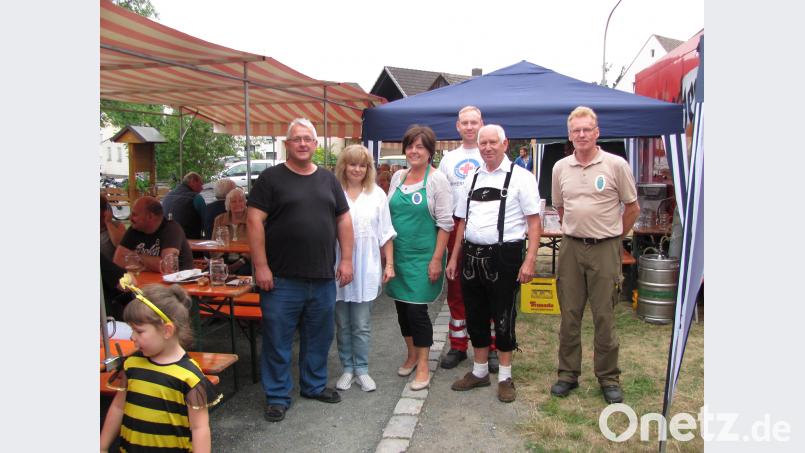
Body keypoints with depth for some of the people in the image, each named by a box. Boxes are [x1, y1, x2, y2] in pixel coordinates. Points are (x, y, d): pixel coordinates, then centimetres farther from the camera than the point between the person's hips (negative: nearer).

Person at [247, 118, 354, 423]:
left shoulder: (328, 179, 11)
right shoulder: (271, 178, -3)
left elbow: (343, 219, 12)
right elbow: (254, 220, -8)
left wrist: (346, 259, 5)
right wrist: (261, 266, -13)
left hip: (323, 278, 4)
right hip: (282, 279, -4)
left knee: (319, 337, 17)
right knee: (278, 340, 6)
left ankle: (314, 385, 36)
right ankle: (277, 396, 23)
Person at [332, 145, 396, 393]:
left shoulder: (377, 194, 5)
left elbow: (386, 233, 7)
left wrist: (389, 264, 4)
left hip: (366, 268, 0)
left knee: (362, 325, 5)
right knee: (342, 324, 11)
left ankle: (361, 370, 20)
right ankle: (347, 368, 25)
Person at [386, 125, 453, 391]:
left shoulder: (437, 180, -7)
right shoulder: (398, 177, 8)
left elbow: (445, 223, -9)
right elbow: (388, 215, 14)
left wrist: (437, 259, -14)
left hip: (423, 256, -5)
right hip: (398, 254, 5)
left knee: (417, 309, -4)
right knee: (401, 306, 12)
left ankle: (423, 366, 12)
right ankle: (412, 355, 32)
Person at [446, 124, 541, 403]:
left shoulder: (520, 177, -4)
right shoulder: (472, 179, 13)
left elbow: (534, 222, -8)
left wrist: (530, 260, -16)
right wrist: (454, 258, 13)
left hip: (504, 255, -5)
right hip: (472, 255, 6)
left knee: (503, 318, 5)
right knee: (475, 315, 14)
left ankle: (505, 377, 23)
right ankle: (479, 372, 32)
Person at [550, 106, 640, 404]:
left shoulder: (616, 165, -5)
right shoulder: (560, 168, 6)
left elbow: (632, 207, 3)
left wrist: (614, 236, 7)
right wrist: (575, 231, 14)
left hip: (605, 248, -3)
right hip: (570, 247, 3)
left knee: (604, 316, 4)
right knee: (569, 315, 9)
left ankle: (608, 377, 20)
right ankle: (568, 373, 22)